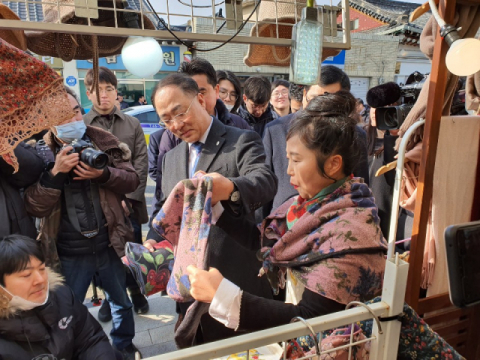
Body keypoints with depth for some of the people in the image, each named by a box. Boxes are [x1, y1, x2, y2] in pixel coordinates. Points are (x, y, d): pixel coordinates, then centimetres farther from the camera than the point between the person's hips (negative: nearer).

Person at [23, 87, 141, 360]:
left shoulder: (103, 141, -4)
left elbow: (132, 180, -5)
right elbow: (35, 207, -12)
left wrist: (103, 174, -24)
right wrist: (56, 171, -26)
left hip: (110, 244, 2)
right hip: (69, 253, -1)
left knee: (122, 302, 22)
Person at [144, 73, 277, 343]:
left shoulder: (243, 141, -9)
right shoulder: (171, 158, 11)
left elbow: (265, 181, -28)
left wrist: (229, 188, -49)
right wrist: (153, 239, -3)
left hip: (235, 283, -5)